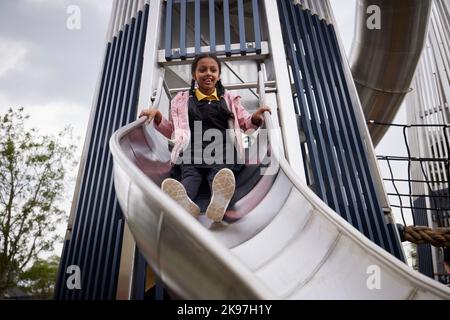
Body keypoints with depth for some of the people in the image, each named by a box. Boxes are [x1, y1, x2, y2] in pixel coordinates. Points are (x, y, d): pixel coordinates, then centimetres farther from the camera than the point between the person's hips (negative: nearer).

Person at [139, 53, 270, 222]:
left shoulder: (229, 98, 29)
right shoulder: (182, 99, 28)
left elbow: (247, 123, 27)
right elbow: (172, 131, 28)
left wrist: (256, 117, 3)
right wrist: (158, 118, 8)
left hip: (221, 148, 0)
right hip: (193, 149, 0)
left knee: (221, 174, -34)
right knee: (190, 174, -34)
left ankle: (218, 201, -63)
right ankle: (185, 203, -62)